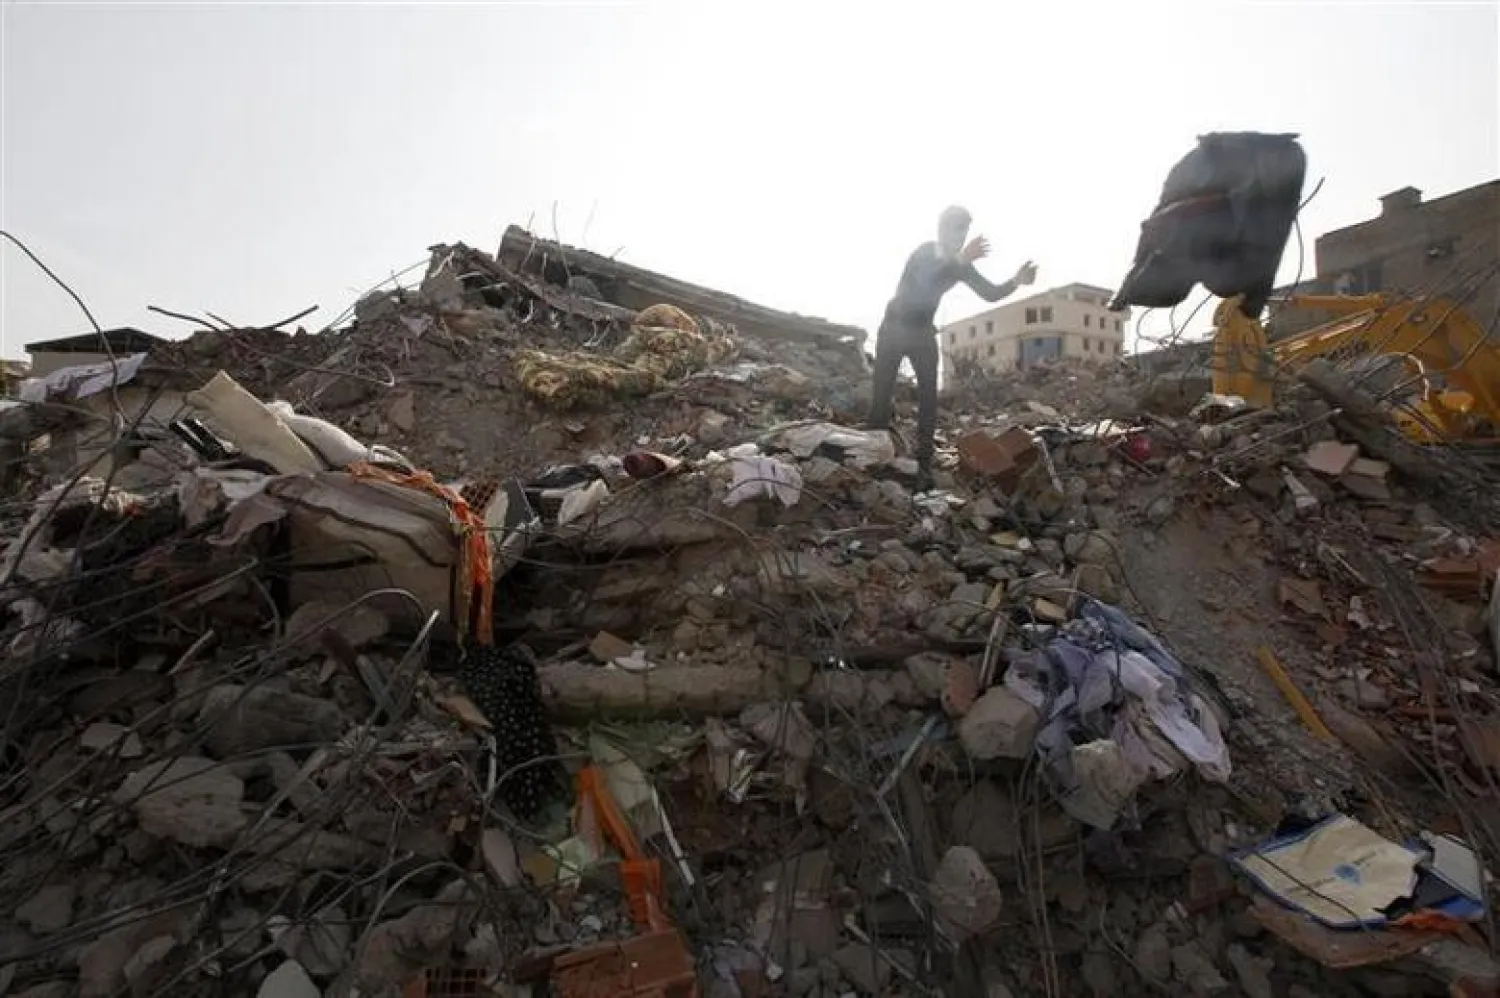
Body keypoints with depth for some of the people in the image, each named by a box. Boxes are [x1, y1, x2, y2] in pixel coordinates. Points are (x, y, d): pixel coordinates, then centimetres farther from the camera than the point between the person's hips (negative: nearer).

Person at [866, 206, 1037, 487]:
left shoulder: (960, 265, 1)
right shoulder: (924, 253, -15)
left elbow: (990, 293, -2)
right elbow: (924, 279, -38)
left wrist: (1016, 281, -22)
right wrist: (960, 259, -52)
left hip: (923, 333, 4)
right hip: (894, 328, -4)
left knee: (929, 397, -5)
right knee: (882, 392, -5)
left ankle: (923, 462, -2)